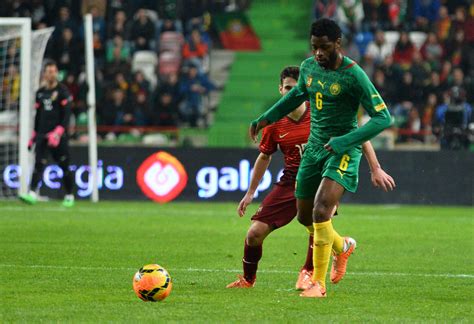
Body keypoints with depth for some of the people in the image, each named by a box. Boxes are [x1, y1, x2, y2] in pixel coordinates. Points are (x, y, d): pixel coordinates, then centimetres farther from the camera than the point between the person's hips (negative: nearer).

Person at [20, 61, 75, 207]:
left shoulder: (62, 91, -1)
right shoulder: (40, 92, 14)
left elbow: (66, 114, -8)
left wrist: (58, 132, -19)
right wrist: (33, 136, 18)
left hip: (58, 135, -4)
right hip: (42, 134, 4)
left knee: (64, 166, 2)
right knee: (39, 164, -11)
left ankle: (69, 196, 14)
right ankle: (32, 194, -22)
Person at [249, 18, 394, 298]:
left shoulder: (353, 75, -19)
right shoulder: (308, 67, 2)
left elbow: (383, 118, -20)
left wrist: (344, 142, -27)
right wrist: (266, 119, 24)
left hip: (343, 152, -7)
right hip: (314, 147, 7)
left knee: (321, 210, -24)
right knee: (305, 217, 14)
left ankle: (319, 283, -13)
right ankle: (343, 246, 44)